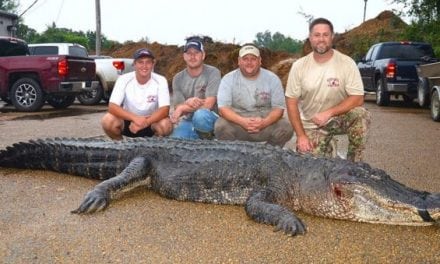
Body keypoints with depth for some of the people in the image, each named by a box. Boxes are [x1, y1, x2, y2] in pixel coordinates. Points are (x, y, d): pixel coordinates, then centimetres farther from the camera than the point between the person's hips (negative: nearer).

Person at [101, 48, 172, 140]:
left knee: (166, 125, -32)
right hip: (129, 120, 1)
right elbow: (112, 107, -23)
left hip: (151, 121, 0)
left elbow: (165, 110, -23)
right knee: (107, 120, -28)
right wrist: (135, 118, -40)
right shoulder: (124, 79, -16)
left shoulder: (160, 81, -16)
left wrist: (145, 122, -40)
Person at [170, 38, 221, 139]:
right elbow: (178, 109, -3)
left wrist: (183, 107, -9)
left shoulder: (213, 72, -8)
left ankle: (205, 138, -6)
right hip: (187, 121, 3)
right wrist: (188, 103, -24)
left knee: (200, 115, -37)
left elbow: (208, 104, -15)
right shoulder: (178, 78, 5)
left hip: (209, 119, -3)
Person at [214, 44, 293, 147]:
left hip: (265, 122, 1)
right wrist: (242, 121, -30)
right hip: (238, 121, -1)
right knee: (221, 127, -30)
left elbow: (279, 108, -3)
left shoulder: (272, 78, 1)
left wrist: (264, 122, -25)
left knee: (286, 127, -25)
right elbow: (223, 108, -11)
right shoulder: (228, 79, -1)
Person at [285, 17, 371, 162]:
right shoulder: (299, 66, -8)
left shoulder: (347, 63, -13)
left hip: (338, 118, -1)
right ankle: (326, 149, 23)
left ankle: (354, 163, -12)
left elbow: (357, 98, -15)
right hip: (311, 125, 1)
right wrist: (301, 135, -12)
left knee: (360, 114, -31)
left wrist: (328, 113, -27)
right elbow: (291, 102, -6)